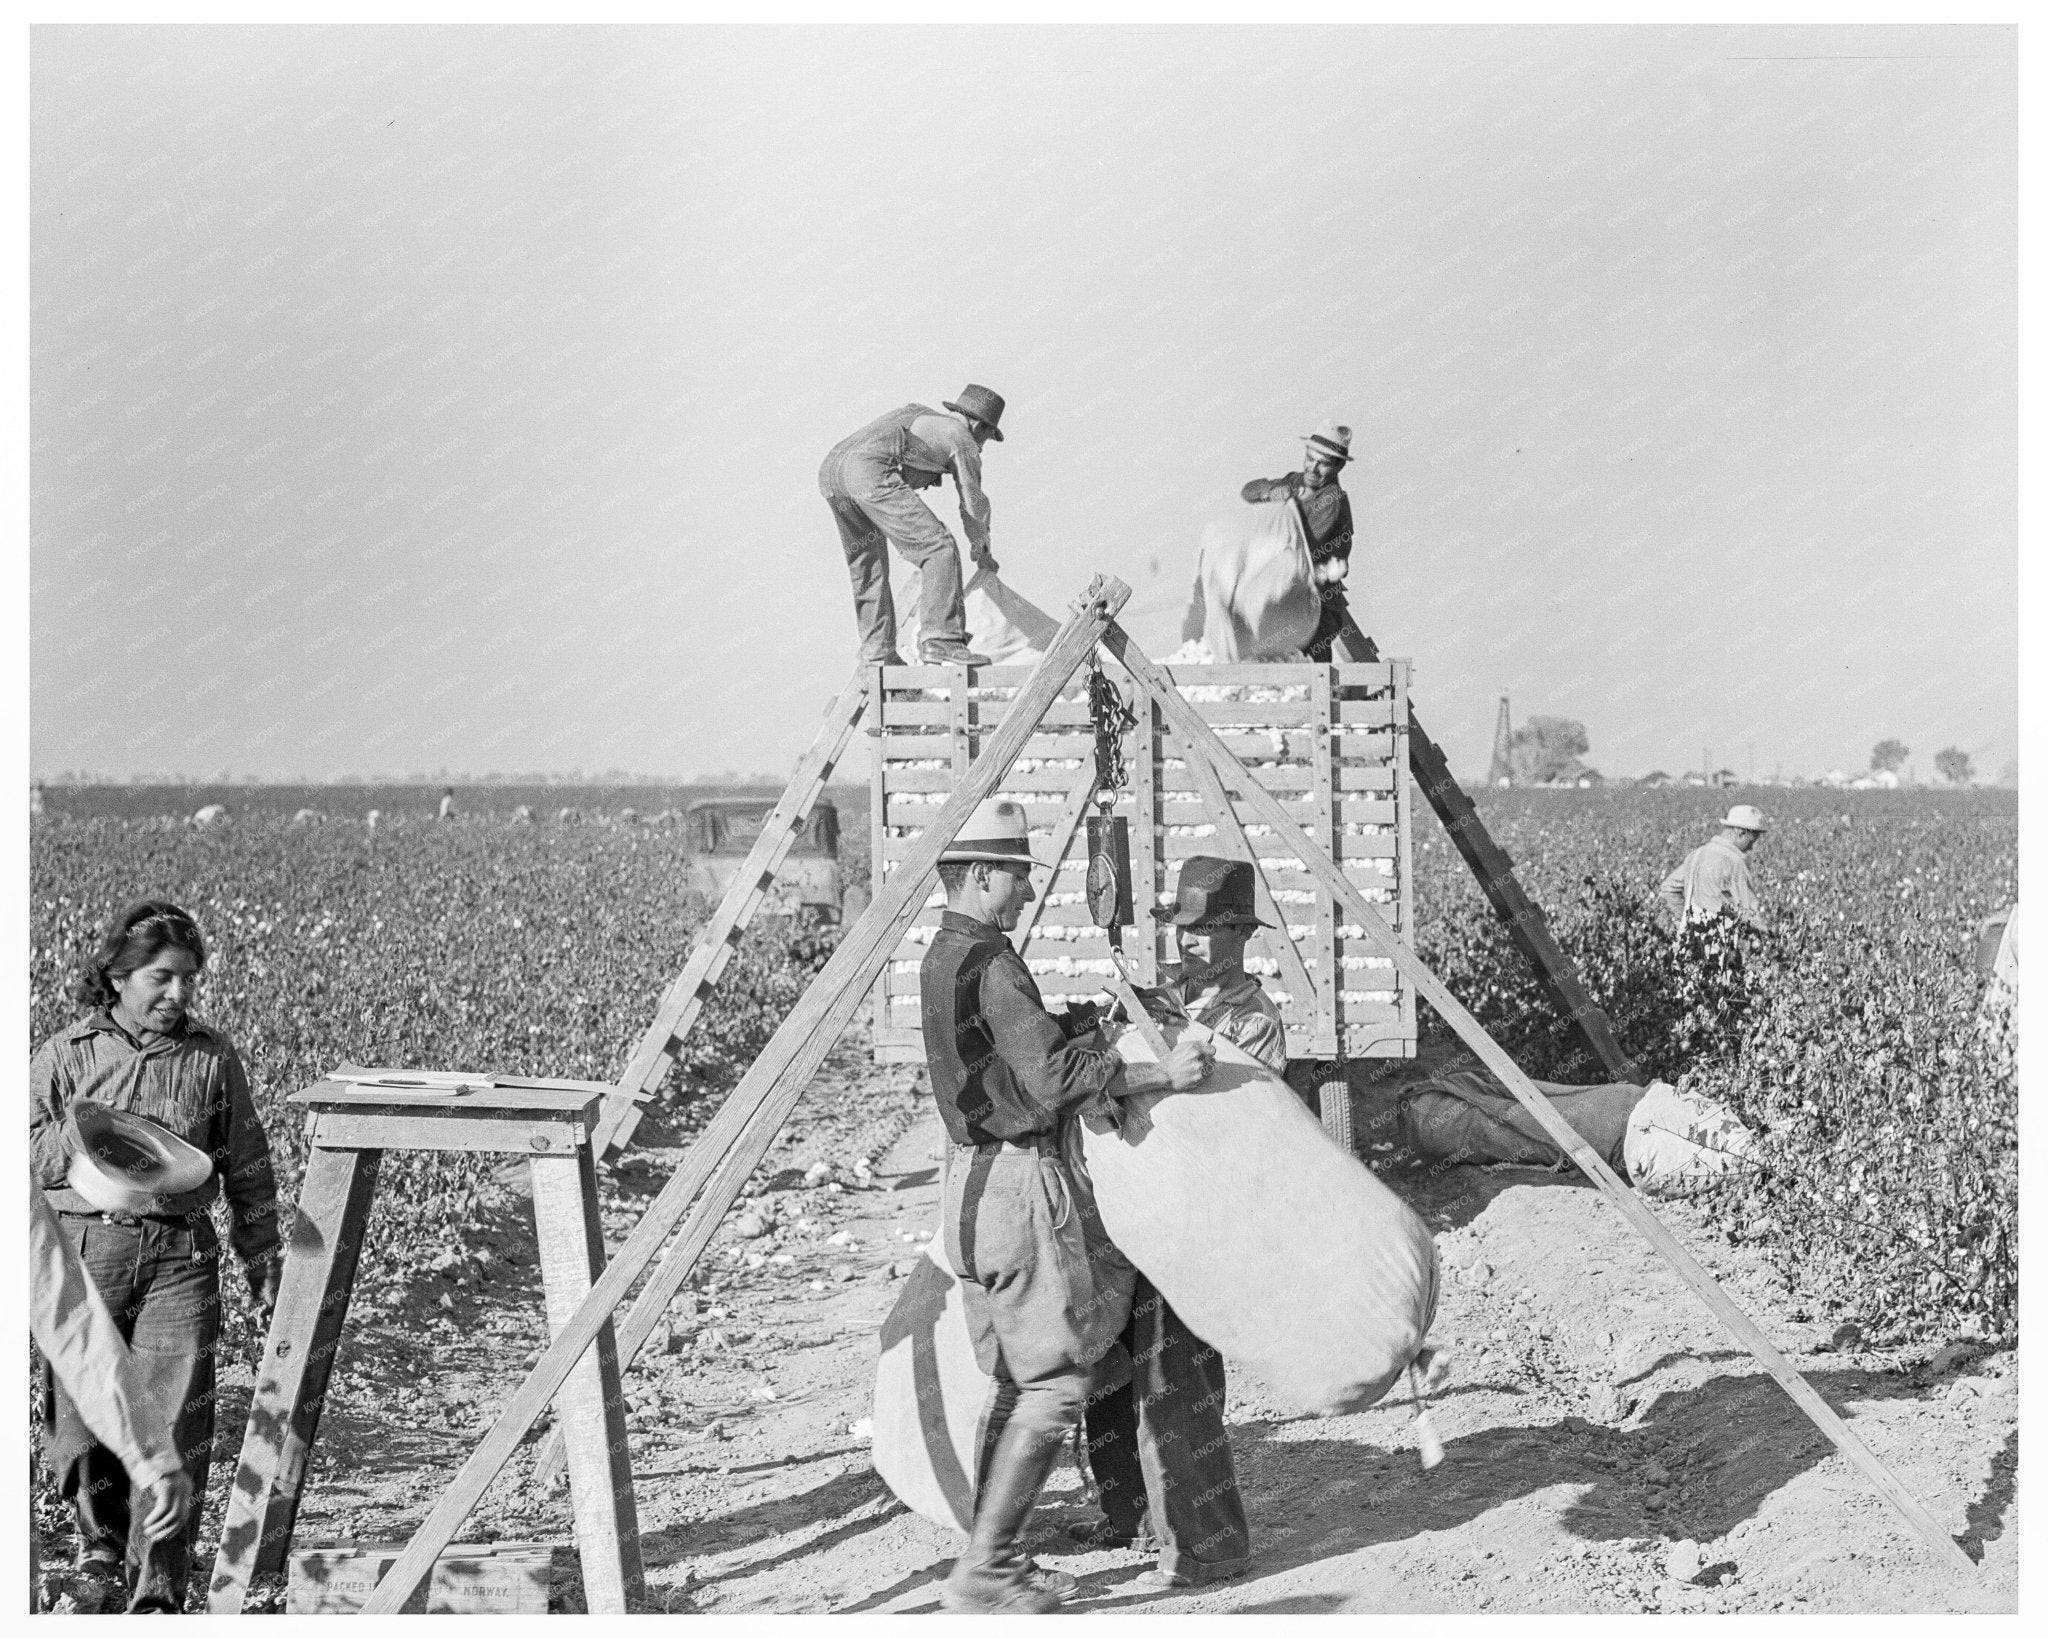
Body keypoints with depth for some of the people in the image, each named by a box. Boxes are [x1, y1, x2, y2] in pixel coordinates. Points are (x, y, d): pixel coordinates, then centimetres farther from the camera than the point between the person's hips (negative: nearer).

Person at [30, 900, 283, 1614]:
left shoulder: (212, 1057, 6)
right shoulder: (66, 1055, 4)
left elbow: (248, 1170, 13)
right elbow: (27, 1153, 2)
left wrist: (262, 1262, 13)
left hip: (180, 1254, 0)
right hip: (84, 1250, 0)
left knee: (174, 1426, -7)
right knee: (81, 1416, 7)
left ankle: (157, 1593, -1)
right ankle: (101, 1542, 34)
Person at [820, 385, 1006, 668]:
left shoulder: (918, 415, 36)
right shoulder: (962, 439, 14)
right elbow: (974, 505, 22)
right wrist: (983, 552, 38)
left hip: (830, 469, 9)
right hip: (870, 472, -9)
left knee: (867, 568, 20)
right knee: (939, 549, -8)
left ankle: (877, 654, 19)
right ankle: (940, 639, -17)